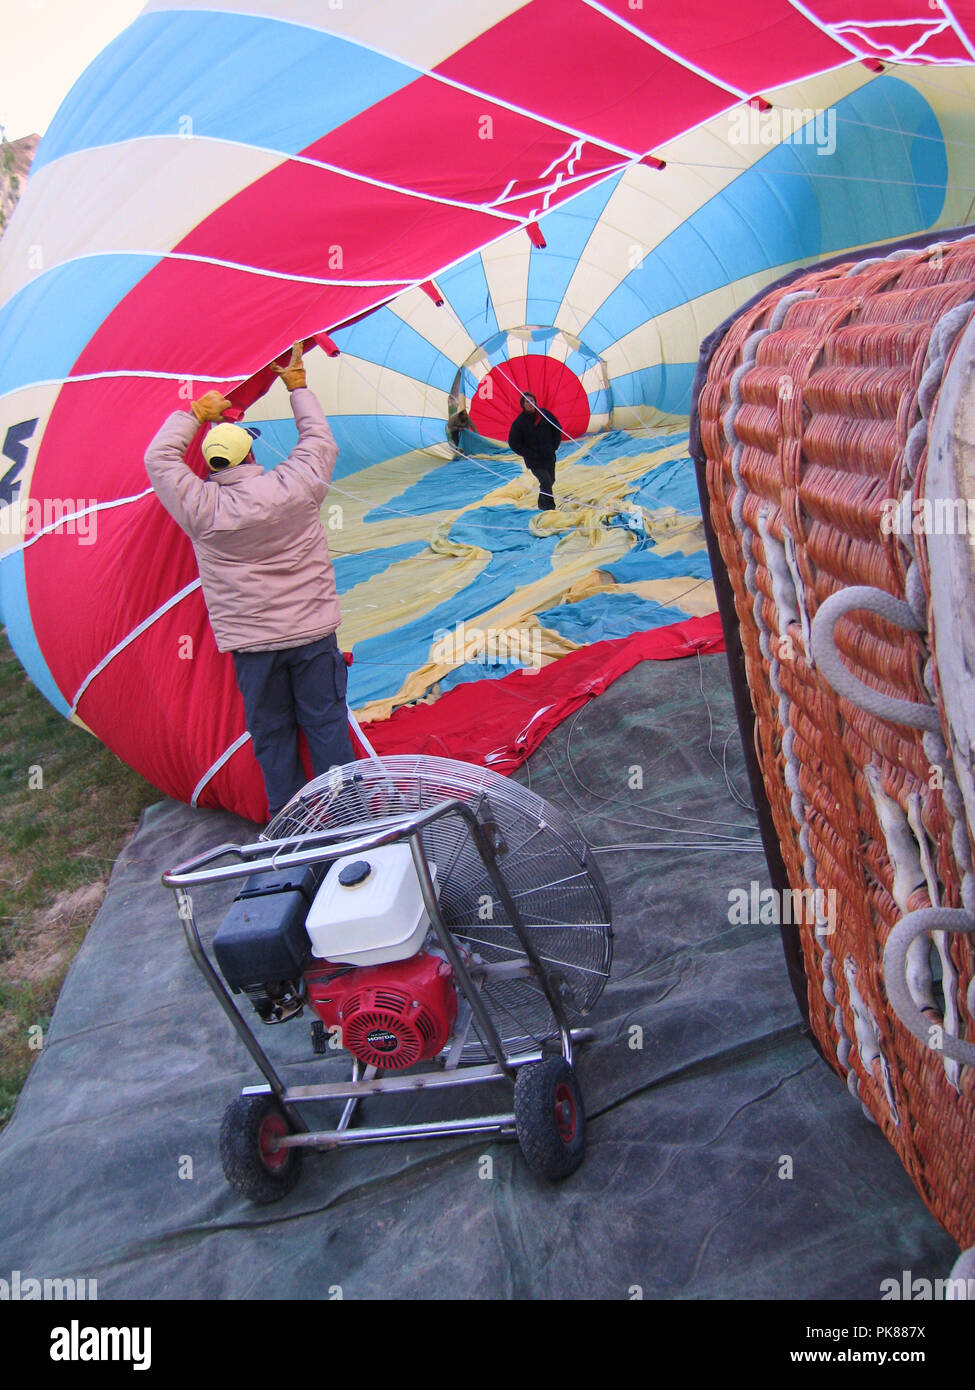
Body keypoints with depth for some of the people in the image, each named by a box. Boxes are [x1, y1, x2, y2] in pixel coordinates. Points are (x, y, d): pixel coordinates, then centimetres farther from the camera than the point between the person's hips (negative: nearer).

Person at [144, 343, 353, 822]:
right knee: (326, 719, 9)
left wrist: (197, 413, 13)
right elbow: (320, 441, 11)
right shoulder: (294, 486, -8)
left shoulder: (200, 508, -11)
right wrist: (298, 387, 23)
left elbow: (159, 457, 4)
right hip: (313, 632, 1)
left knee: (270, 729, 12)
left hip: (251, 642, 0)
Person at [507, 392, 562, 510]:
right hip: (534, 461, -4)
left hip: (549, 457, 4)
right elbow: (513, 443, -3)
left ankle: (542, 504, 33)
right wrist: (529, 454, -9)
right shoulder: (520, 421, -8)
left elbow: (558, 430, 12)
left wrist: (553, 447, 2)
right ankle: (550, 507, -14)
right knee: (546, 481, -19)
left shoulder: (545, 414, 0)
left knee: (550, 481, 14)